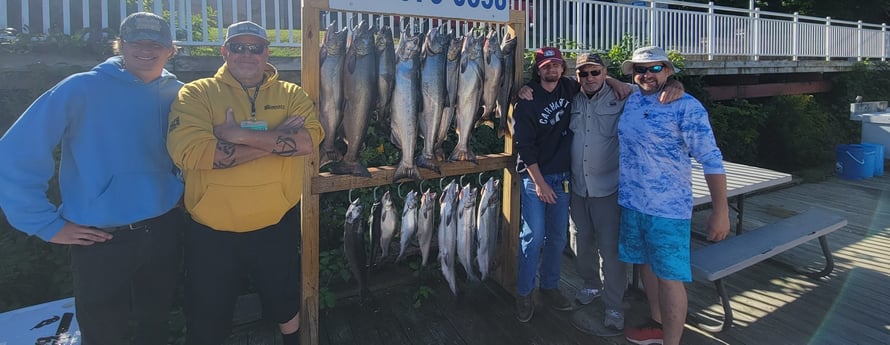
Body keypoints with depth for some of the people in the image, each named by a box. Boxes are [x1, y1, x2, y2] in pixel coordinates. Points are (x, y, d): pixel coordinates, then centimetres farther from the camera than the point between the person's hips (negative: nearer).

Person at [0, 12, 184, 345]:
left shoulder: (176, 94, 1)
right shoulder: (80, 89, -11)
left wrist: (181, 189, 4)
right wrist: (49, 226, -10)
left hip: (164, 232, 3)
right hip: (101, 240, -3)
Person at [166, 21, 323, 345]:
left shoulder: (292, 94, 1)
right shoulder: (196, 93, -4)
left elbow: (310, 138, -18)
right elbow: (188, 151, -22)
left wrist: (241, 135, -23)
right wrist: (276, 140, -20)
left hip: (277, 224, 2)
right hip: (211, 229, -1)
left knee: (286, 303, 24)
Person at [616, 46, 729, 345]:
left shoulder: (686, 106, -13)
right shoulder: (631, 101, 6)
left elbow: (711, 159, -17)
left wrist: (720, 210, -21)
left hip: (668, 208, -7)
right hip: (630, 201, 7)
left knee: (669, 275, 0)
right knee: (647, 264, 19)